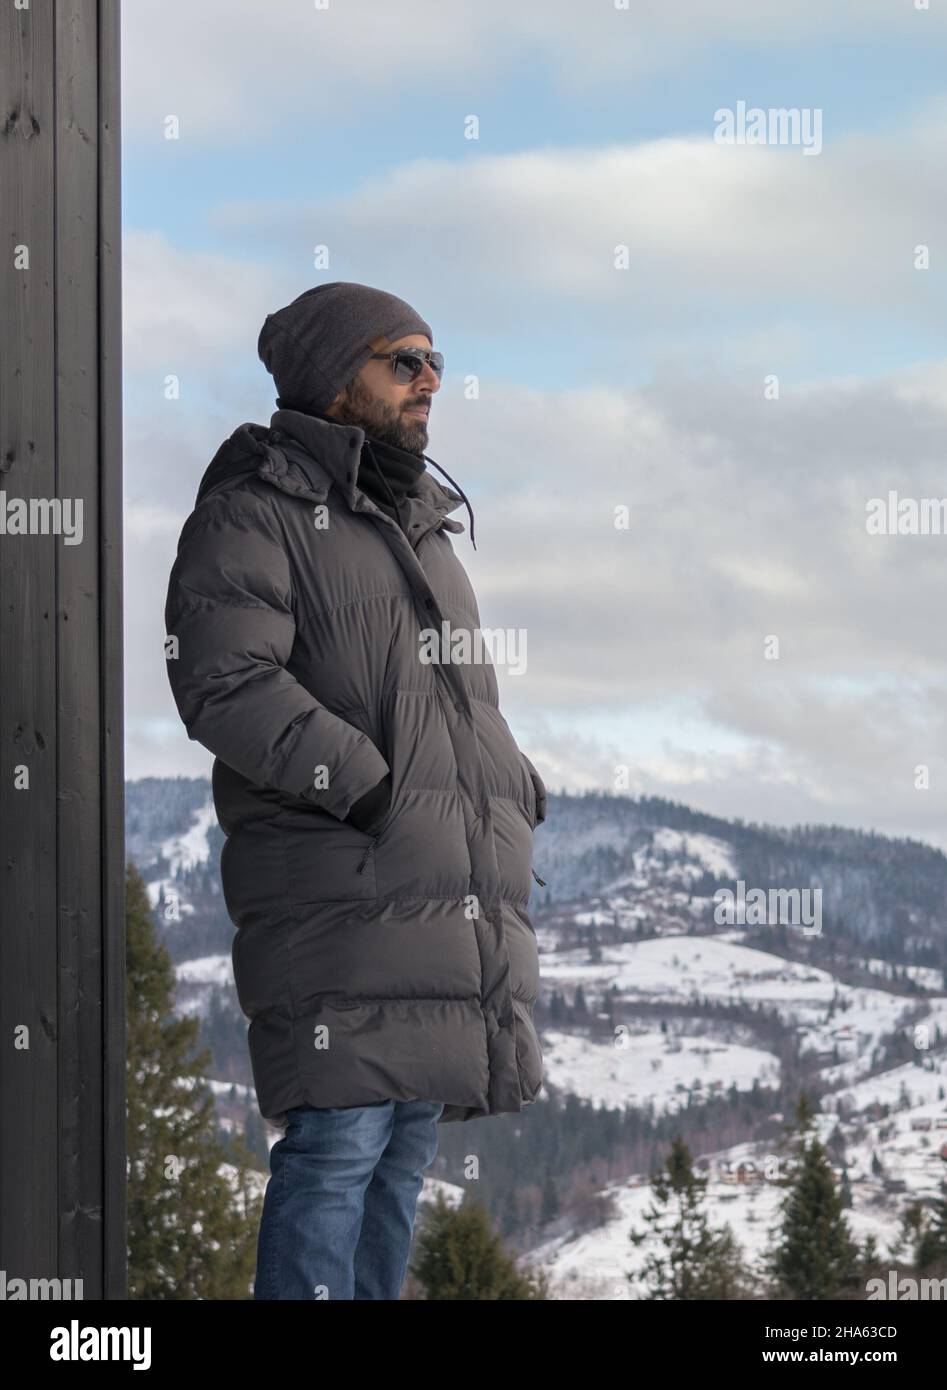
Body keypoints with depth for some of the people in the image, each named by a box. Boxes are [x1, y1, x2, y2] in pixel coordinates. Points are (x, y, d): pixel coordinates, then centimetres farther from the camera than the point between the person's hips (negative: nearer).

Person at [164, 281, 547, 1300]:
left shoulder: (423, 527, 25)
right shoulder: (253, 518, -3)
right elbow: (225, 685, -16)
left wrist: (515, 789, 15)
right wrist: (368, 785, -22)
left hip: (451, 899, 8)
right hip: (340, 898, -8)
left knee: (407, 1148, 9)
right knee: (339, 1143, -13)